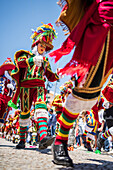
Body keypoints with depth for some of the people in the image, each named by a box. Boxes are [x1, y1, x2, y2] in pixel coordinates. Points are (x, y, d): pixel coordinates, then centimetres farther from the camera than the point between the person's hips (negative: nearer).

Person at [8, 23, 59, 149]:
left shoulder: (45, 61, 24)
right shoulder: (26, 54, 13)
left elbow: (50, 77, 21)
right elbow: (19, 62, -10)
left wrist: (57, 76, -2)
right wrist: (32, 60, -28)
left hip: (39, 87, 1)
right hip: (26, 86, -1)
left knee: (41, 106, -23)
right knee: (25, 112, -1)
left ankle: (43, 137, -42)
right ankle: (22, 140, 14)